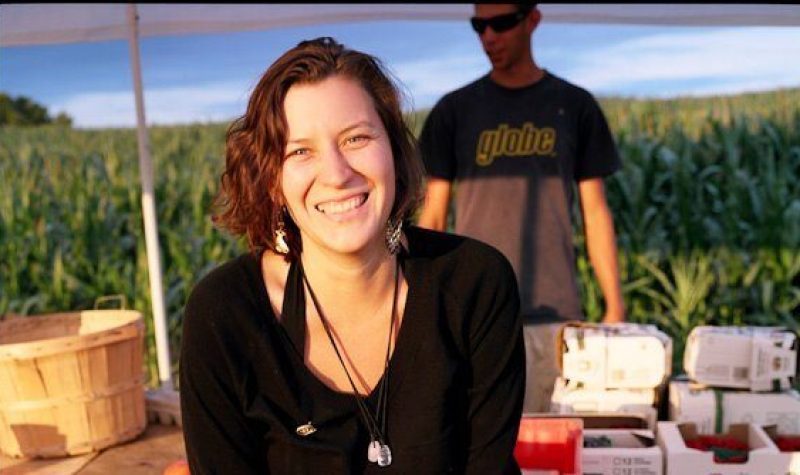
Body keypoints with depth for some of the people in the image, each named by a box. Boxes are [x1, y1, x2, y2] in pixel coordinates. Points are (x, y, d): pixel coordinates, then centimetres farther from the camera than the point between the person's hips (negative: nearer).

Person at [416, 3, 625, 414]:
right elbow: (433, 215, 6)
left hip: (555, 315, 1)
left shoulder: (574, 106, 6)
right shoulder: (455, 110, 5)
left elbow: (595, 211, 8)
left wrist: (614, 306, 3)